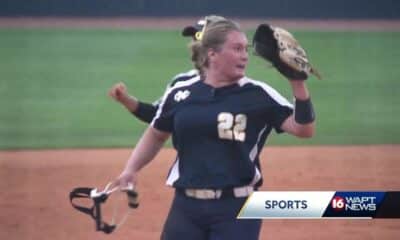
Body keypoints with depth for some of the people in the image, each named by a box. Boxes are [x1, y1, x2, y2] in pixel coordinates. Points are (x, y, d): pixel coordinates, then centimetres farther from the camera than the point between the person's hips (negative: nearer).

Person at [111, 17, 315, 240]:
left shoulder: (257, 95, -3)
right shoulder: (180, 93, 3)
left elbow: (303, 129, -12)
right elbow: (156, 135, 19)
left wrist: (298, 83, -23)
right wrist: (131, 169, 9)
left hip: (236, 210, -3)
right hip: (187, 206, 3)